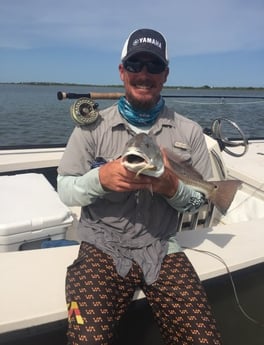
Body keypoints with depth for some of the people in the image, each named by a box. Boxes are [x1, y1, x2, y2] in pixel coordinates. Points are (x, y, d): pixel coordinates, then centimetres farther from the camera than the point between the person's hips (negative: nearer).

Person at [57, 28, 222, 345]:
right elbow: (65, 191, 0)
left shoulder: (189, 131, 4)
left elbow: (202, 198, 6)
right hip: (102, 245, -1)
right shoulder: (92, 126, 0)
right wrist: (101, 178, -21)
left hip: (162, 249, 2)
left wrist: (173, 188, -17)